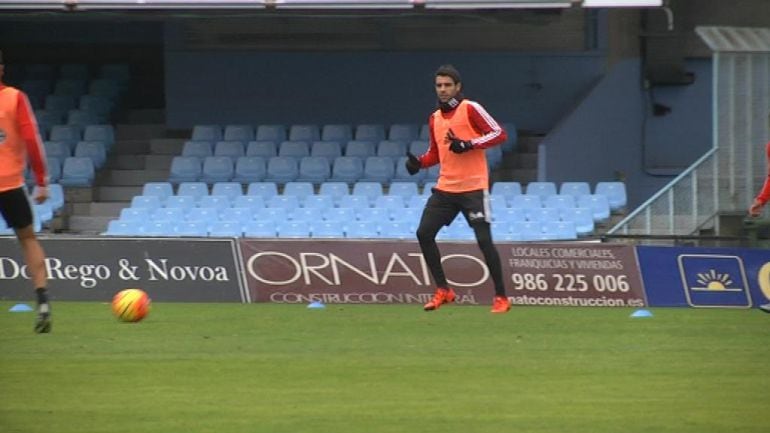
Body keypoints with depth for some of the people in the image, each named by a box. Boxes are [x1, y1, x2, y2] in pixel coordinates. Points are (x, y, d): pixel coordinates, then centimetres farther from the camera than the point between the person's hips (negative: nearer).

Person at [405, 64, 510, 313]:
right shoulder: (435, 118, 14)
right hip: (445, 188, 7)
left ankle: (501, 298, -1)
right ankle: (443, 291, 10)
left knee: (484, 240, -10)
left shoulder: (470, 109, -6)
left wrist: (468, 144, -23)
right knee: (424, 233, -1)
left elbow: (499, 134, -12)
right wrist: (419, 162, 4)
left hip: (473, 187, -7)